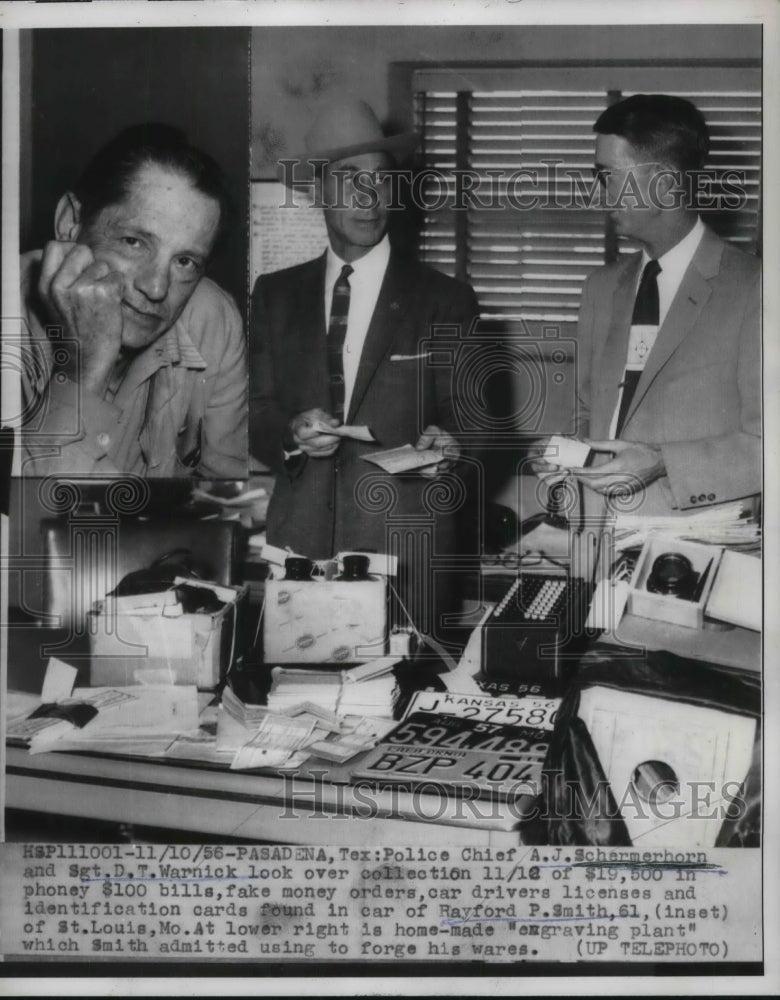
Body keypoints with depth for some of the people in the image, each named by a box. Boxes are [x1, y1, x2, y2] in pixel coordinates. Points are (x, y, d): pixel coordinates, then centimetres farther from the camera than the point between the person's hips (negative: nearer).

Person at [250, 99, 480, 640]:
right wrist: (291, 435, -12)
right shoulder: (275, 295, 12)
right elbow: (255, 410, 9)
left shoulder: (445, 301, 4)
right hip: (299, 540, 2)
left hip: (406, 552, -2)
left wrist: (447, 445, -18)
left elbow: (470, 420, 4)